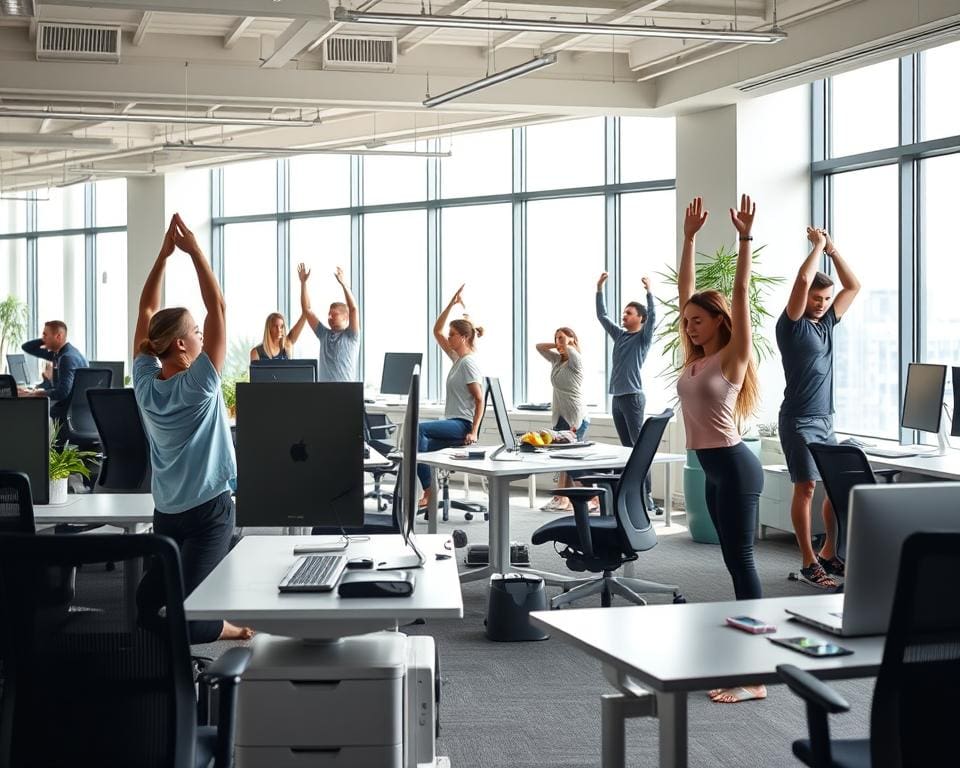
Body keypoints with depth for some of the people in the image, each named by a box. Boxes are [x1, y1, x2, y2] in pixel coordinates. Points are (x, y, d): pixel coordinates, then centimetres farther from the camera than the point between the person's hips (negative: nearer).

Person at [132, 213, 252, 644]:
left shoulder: (144, 383, -3)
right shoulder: (198, 385, -17)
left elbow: (147, 309, 4)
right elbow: (218, 307, -18)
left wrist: (164, 253, 2)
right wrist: (193, 251, -17)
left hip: (165, 511, 5)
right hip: (209, 509, -5)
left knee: (150, 602, 10)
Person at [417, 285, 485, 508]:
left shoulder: (468, 363, -11)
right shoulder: (457, 358, 15)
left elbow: (480, 400, -16)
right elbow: (437, 331, 20)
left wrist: (474, 432, -24)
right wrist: (451, 305, 10)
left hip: (462, 425, -9)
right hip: (453, 423, 9)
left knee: (417, 429, -26)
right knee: (419, 447, -8)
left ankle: (428, 490, -22)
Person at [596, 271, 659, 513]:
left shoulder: (643, 338, -2)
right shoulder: (619, 335, 16)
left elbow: (652, 317, -18)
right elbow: (601, 316, 21)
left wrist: (649, 291, -26)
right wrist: (599, 290, 16)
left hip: (633, 397, -7)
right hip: (617, 397, 8)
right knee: (627, 447, 9)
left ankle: (647, 496, -13)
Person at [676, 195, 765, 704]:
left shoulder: (733, 356, -8)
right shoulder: (696, 357, 11)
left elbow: (741, 293, -15)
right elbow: (685, 291, 13)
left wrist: (745, 237, -19)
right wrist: (689, 237, 13)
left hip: (735, 469, -9)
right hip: (713, 471, 9)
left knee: (742, 562, -8)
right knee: (734, 562, 11)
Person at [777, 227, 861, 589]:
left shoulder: (826, 323, 13)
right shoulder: (792, 325, -6)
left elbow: (853, 286, 16)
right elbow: (803, 280, -21)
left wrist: (832, 249, 8)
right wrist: (817, 246, -9)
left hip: (825, 420, 7)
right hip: (799, 420, -7)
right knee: (806, 487, -8)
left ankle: (830, 553, 17)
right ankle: (809, 563, -5)